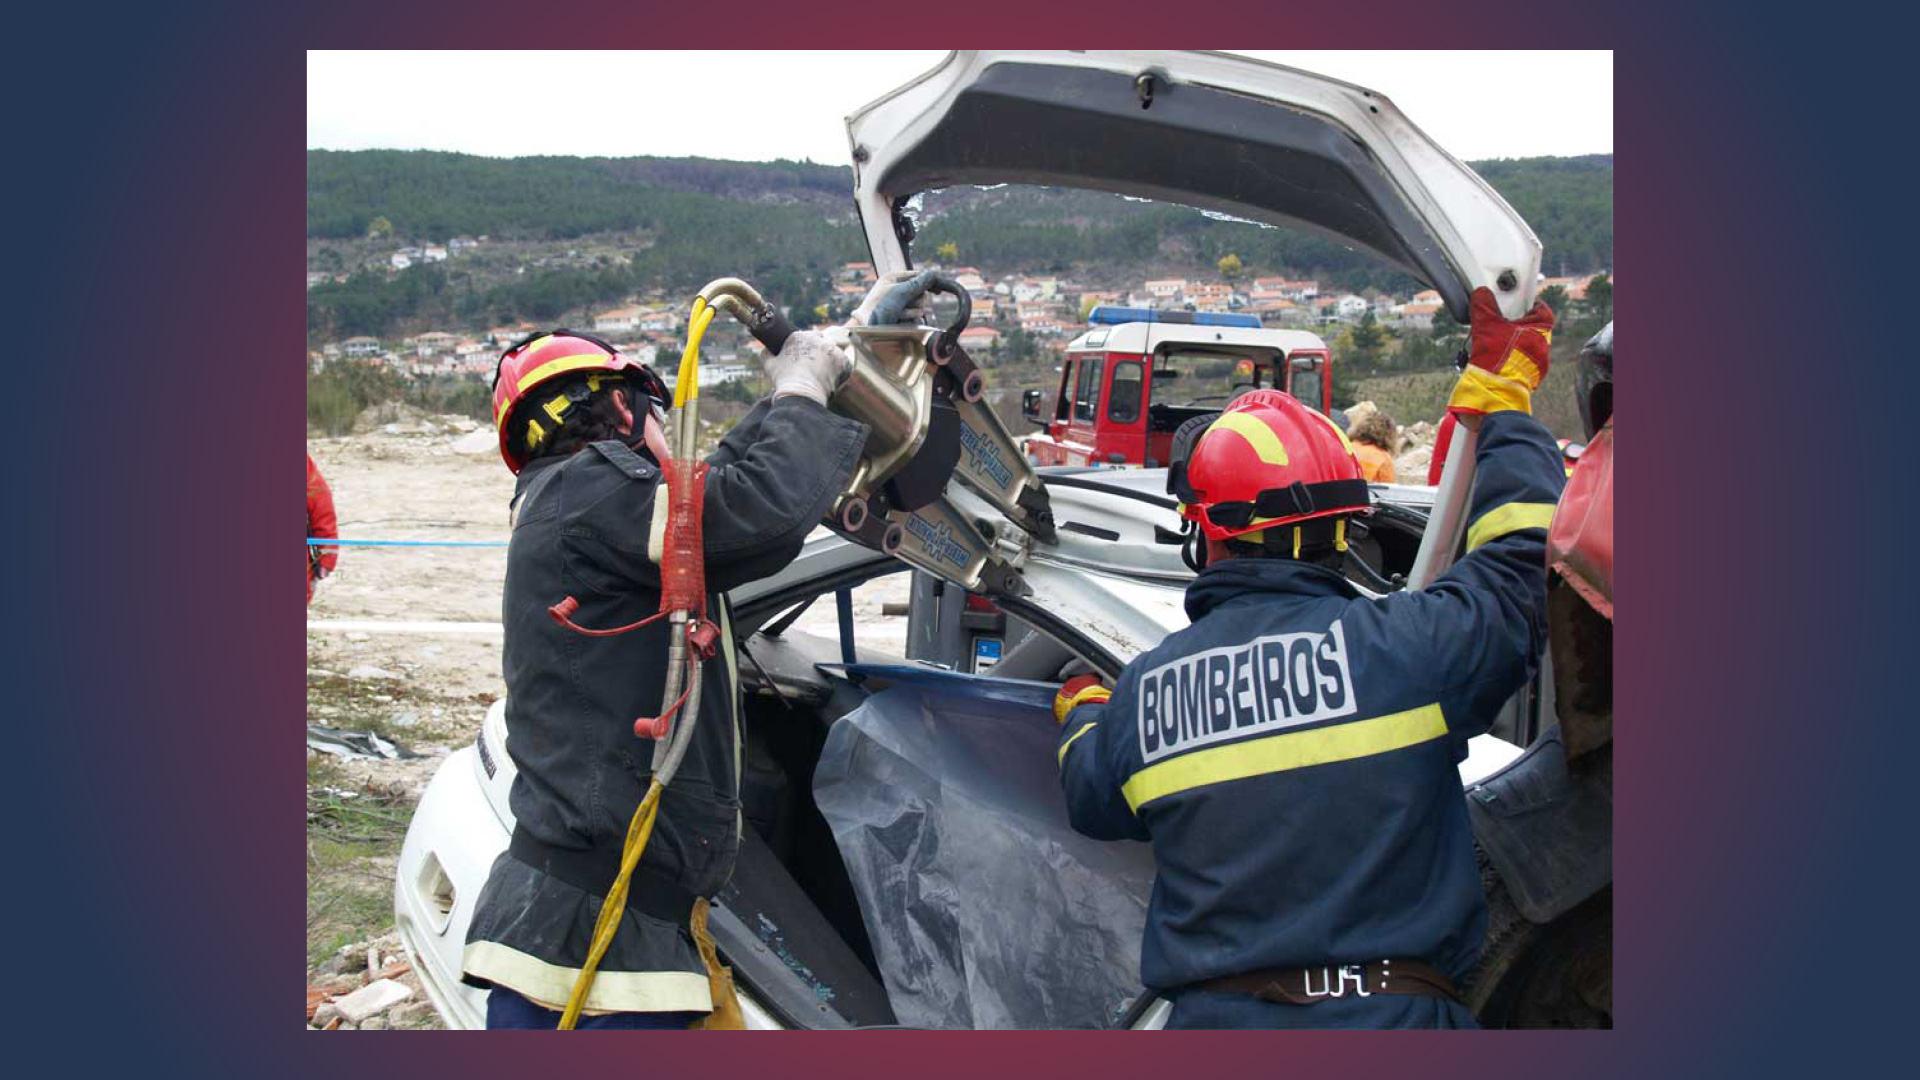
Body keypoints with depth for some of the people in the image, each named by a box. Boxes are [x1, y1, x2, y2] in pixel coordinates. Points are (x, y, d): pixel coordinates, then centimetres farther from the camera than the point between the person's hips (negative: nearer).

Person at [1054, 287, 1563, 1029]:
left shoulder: (1141, 689, 1)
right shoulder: (1405, 643, -9)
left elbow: (1090, 799, 21)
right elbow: (1528, 551, 6)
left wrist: (1082, 713, 44)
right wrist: (1500, 398, 20)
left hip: (1215, 1020, 2)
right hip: (1395, 1018, -1)